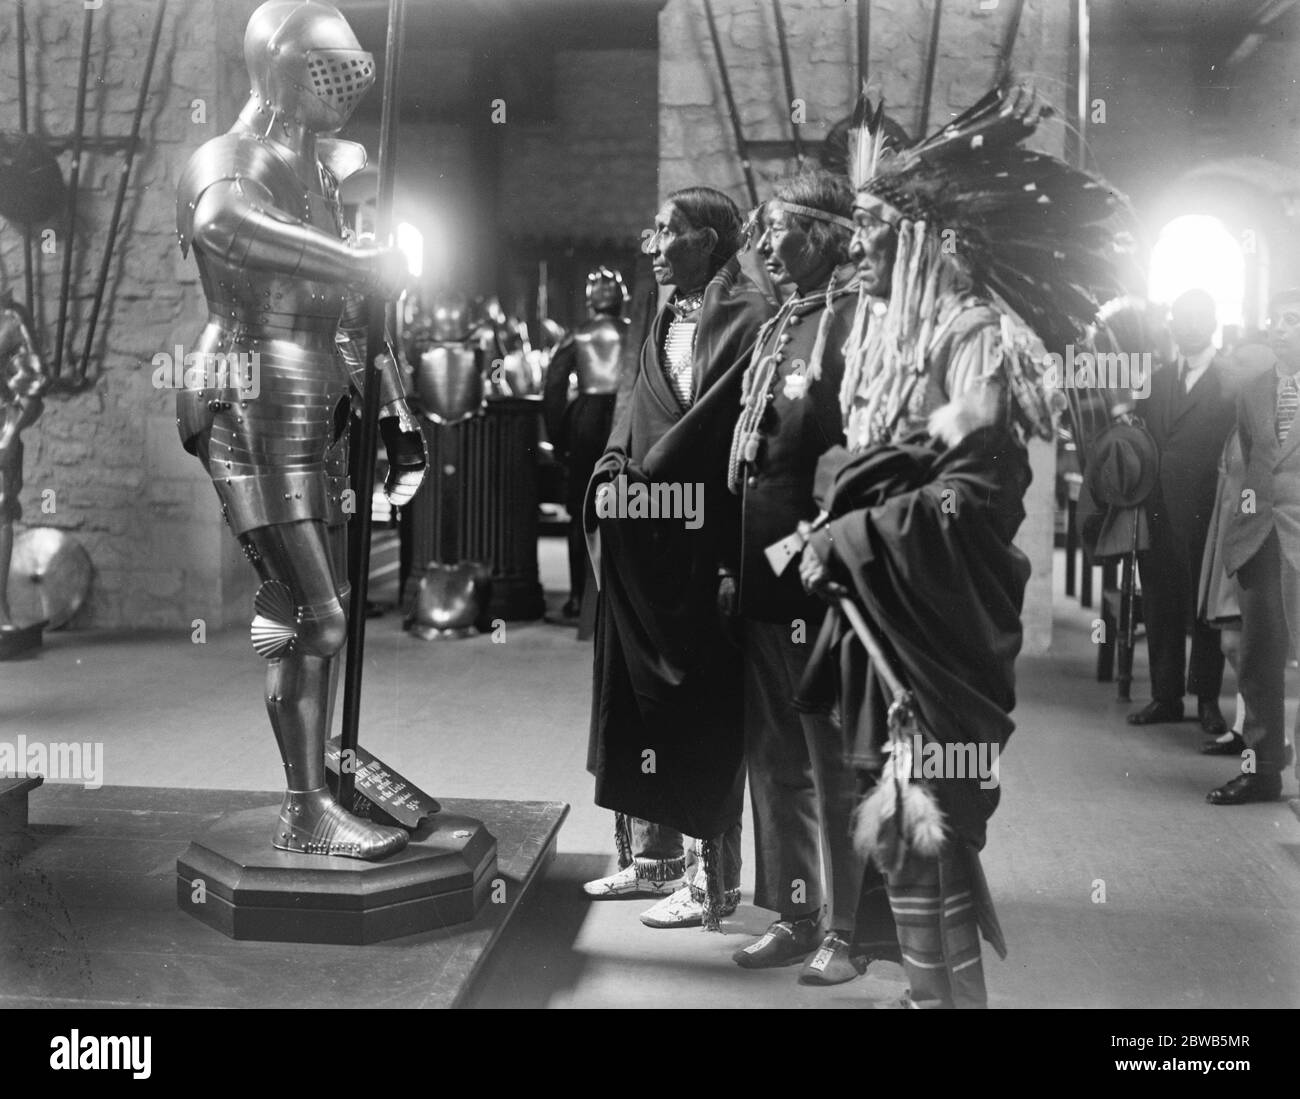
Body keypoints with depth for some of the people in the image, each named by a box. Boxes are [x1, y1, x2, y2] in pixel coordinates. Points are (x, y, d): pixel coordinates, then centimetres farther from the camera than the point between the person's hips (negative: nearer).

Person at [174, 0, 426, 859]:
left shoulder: (319, 169, 17)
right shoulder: (229, 162, -7)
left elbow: (353, 309, 19)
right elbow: (220, 218, -34)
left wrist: (398, 414, 14)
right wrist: (362, 263, -30)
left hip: (312, 411, 8)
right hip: (257, 407, -8)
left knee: (320, 602, 12)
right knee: (314, 613, -8)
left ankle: (323, 773, 24)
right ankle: (307, 813, 2)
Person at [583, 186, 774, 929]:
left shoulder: (748, 316, -7)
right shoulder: (667, 320, 18)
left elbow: (719, 416, -16)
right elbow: (639, 410, 15)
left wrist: (646, 474, -14)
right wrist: (617, 468, -2)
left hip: (702, 537, -8)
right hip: (644, 533, 8)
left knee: (702, 702, -2)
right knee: (641, 693, 12)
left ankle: (715, 879, 10)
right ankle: (654, 854, 25)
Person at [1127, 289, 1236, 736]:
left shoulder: (1233, 379, -2)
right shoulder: (1157, 376, 14)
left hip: (1206, 515, -4)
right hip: (1158, 513, 4)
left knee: (1206, 609, 4)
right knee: (1160, 608, 8)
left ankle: (1207, 699, 16)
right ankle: (1165, 697, 18)